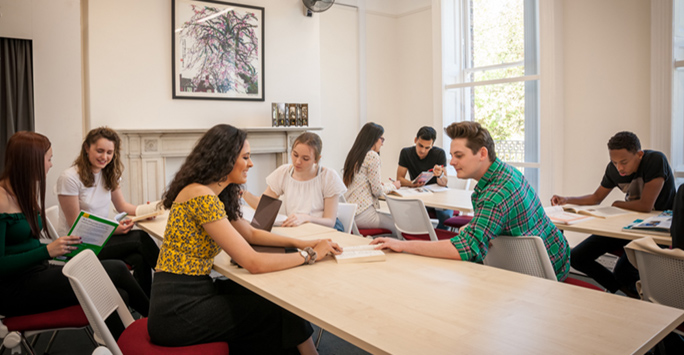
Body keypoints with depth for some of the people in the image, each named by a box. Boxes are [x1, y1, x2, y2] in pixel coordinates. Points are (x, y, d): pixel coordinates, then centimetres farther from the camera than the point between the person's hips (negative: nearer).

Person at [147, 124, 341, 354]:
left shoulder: (215, 194, 7)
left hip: (191, 294, 8)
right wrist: (310, 255, -13)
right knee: (280, 311, 1)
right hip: (177, 313, -8)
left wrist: (300, 243, 2)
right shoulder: (201, 196, -22)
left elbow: (251, 234, 16)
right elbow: (254, 263, -25)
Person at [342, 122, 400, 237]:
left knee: (389, 217, 19)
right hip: (362, 213, -9)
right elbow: (377, 191, -12)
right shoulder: (373, 156, -11)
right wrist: (393, 186, 7)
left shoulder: (353, 154, 14)